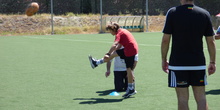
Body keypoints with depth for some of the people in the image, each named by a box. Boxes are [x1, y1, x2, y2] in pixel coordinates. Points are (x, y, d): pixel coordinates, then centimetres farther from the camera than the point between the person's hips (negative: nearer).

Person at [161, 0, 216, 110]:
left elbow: (165, 40, -6)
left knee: (183, 98, 3)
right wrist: (212, 62, 12)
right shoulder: (204, 14, 2)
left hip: (178, 63, -2)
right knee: (201, 98, 8)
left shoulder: (172, 12, -6)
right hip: (199, 63, 2)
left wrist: (164, 59, 5)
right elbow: (211, 41, 4)